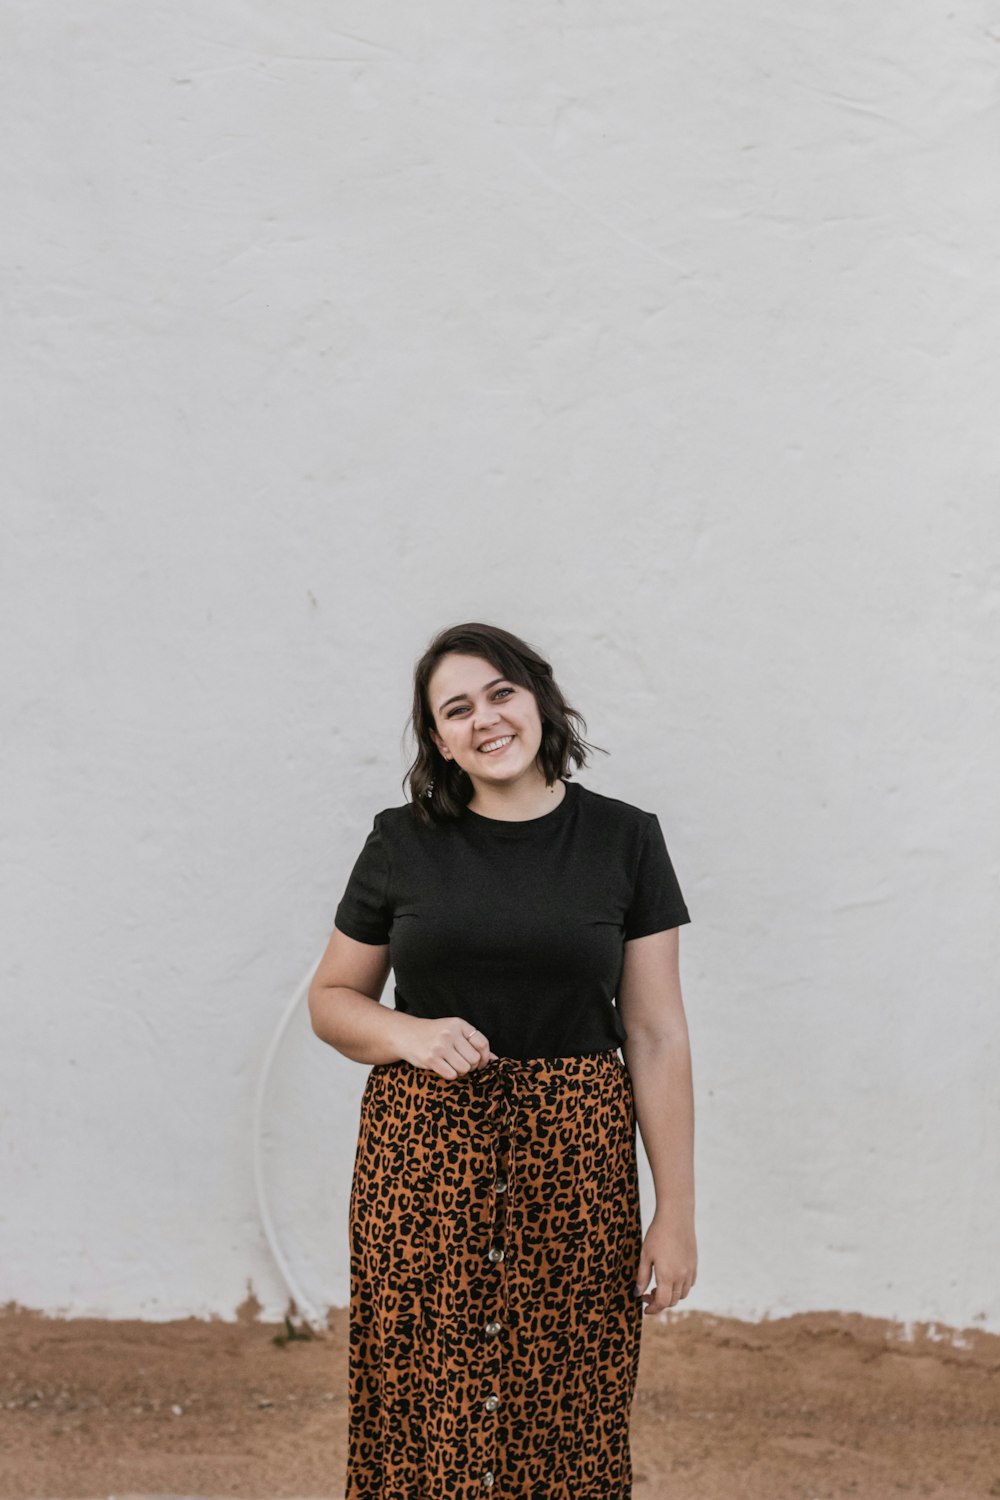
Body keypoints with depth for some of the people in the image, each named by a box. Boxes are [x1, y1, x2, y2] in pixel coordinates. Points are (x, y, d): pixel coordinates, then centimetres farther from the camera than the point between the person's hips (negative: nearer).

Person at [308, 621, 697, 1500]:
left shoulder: (624, 841, 2)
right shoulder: (402, 844, 3)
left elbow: (657, 1034, 0)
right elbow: (331, 999, 10)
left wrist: (677, 1212, -3)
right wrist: (412, 1035, -11)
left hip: (574, 1161, 0)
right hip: (423, 1155, 0)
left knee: (568, 1422, 4)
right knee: (423, 1400, 4)